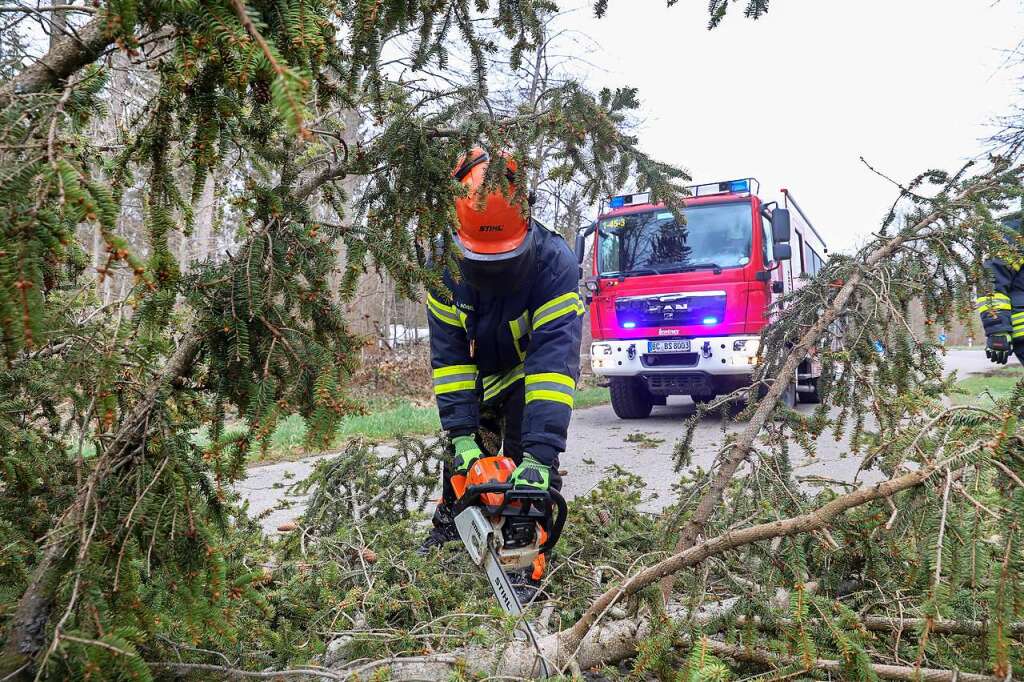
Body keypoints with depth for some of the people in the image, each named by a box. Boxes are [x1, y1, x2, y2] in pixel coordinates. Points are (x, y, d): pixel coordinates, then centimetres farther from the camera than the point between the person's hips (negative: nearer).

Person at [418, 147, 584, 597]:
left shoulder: (555, 262, -38)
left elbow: (553, 357, -44)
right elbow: (449, 353, -22)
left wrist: (541, 454, -50)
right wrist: (461, 432, -30)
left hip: (532, 371, -3)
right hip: (480, 372, 4)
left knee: (525, 458, -16)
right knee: (467, 449, 11)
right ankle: (449, 521, 35)